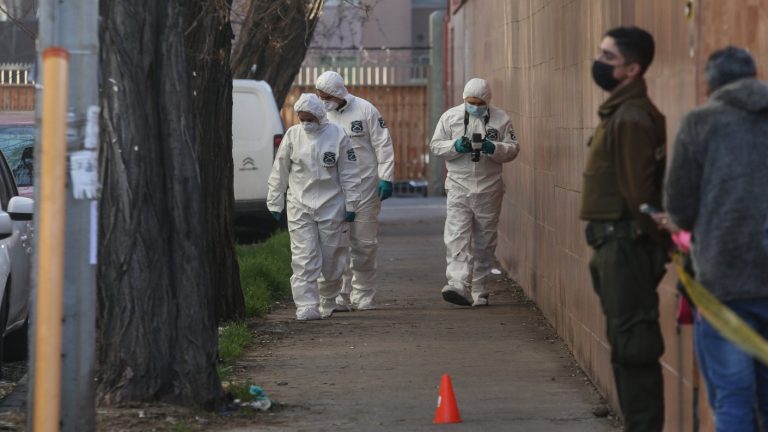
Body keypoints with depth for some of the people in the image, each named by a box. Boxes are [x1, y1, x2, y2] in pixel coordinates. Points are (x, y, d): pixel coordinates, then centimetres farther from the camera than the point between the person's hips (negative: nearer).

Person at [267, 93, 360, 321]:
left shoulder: (337, 135, -2)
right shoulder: (292, 135, 1)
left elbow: (349, 173, 2)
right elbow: (279, 172, 8)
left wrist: (351, 205, 0)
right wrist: (275, 204, 8)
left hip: (331, 206, 0)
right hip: (300, 206, 0)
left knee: (332, 259, 7)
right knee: (304, 259, -8)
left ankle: (328, 303, 27)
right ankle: (306, 307, -10)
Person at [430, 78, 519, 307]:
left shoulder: (500, 119, 4)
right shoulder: (450, 116, 5)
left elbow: (512, 149, 3)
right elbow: (436, 145, 7)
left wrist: (494, 149, -16)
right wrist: (455, 146, -12)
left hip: (489, 187, 1)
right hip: (459, 186, -1)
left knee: (484, 241, 8)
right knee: (457, 236, -15)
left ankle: (478, 290, 19)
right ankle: (458, 285, -25)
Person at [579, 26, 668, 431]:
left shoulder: (632, 118, -17)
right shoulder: (617, 113, 15)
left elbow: (639, 192, -20)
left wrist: (654, 243, -16)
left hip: (626, 242, -11)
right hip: (615, 242, 11)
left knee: (632, 343, -8)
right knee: (625, 342, 15)